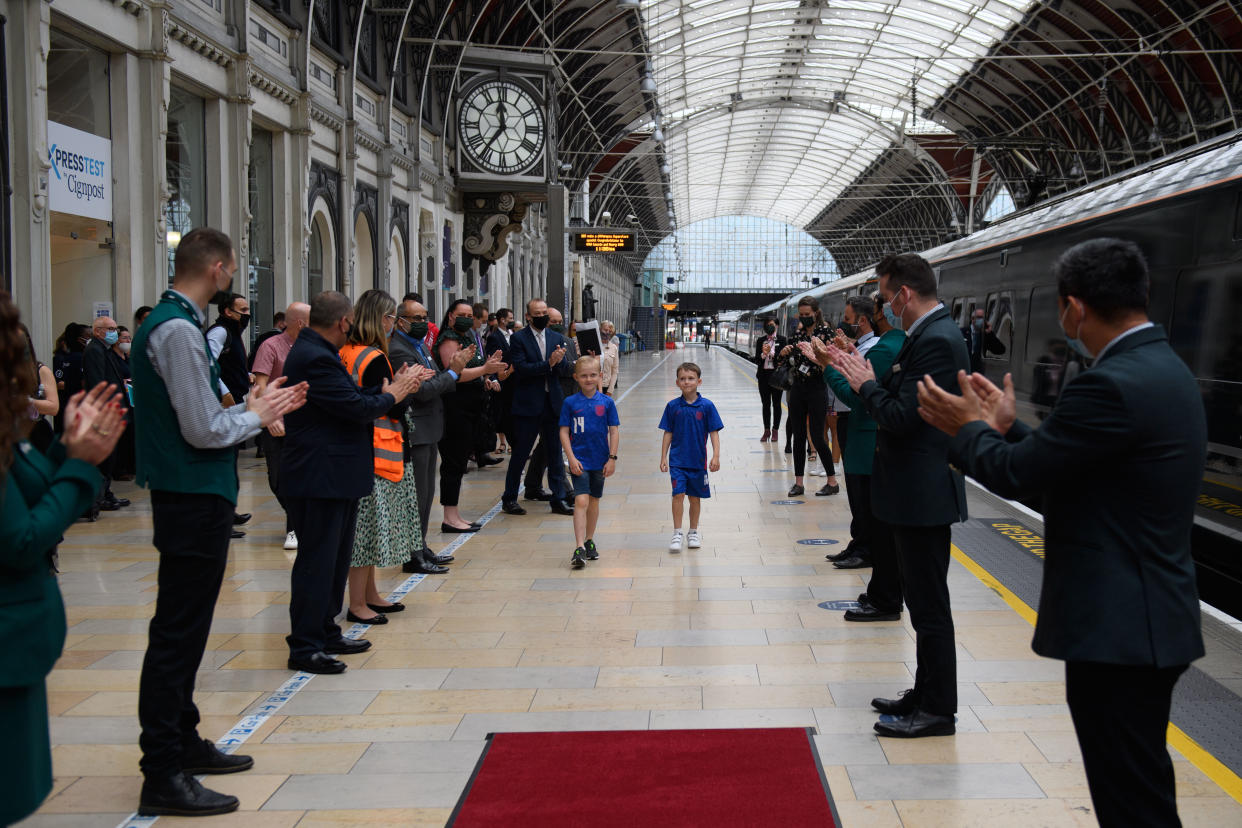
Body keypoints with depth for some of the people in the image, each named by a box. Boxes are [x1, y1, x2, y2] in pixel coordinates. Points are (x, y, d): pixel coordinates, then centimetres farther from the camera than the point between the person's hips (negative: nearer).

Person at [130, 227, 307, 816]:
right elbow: (204, 430, -21)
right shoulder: (178, 331, -18)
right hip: (193, 499, -10)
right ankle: (163, 777, 3)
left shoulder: (169, 322, 14)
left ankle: (182, 743, 30)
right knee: (177, 633, -5)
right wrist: (256, 416, -5)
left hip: (193, 496, 10)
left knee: (185, 629, 18)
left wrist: (256, 409, 11)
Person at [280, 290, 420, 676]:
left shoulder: (315, 352, 12)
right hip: (320, 479, -11)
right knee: (316, 561, -4)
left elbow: (349, 396, 12)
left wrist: (390, 388, 5)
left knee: (335, 558, 18)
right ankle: (304, 647, 5)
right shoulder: (315, 358, -20)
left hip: (333, 475, 11)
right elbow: (356, 407, -21)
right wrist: (391, 395, -4)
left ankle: (326, 633, 29)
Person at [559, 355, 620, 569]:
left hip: (600, 461, 2)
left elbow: (614, 431, 2)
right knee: (581, 501, -13)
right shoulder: (570, 403, -4)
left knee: (594, 501, 15)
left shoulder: (607, 403, -1)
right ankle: (580, 549, -16)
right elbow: (564, 432, -2)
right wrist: (572, 458, -10)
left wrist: (612, 458, -2)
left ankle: (589, 541, 30)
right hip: (579, 461, -2)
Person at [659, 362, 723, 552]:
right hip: (677, 460, 0)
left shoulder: (706, 406, -4)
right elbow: (668, 433, 5)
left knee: (695, 497, 10)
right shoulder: (672, 406, -1)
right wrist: (663, 457, 2)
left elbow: (714, 432, -2)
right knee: (678, 494, -10)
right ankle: (677, 534, -3)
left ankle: (693, 533, 25)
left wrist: (716, 456, -9)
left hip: (698, 460, 0)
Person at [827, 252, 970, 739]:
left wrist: (866, 384, -10)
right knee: (923, 601, 18)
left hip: (924, 492, -11)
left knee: (929, 604, -1)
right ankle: (926, 695, 30)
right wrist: (859, 375, 6)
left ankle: (938, 710, 10)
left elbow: (901, 416, -24)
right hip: (916, 490, 11)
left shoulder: (937, 341, -20)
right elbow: (900, 402, 13)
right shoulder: (928, 335, 12)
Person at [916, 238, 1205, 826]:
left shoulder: (1112, 385, -23)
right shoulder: (1163, 366, 9)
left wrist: (969, 429, 1)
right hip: (1152, 614, 10)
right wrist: (1007, 428, 15)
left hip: (1119, 627, -10)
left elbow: (1015, 475, -17)